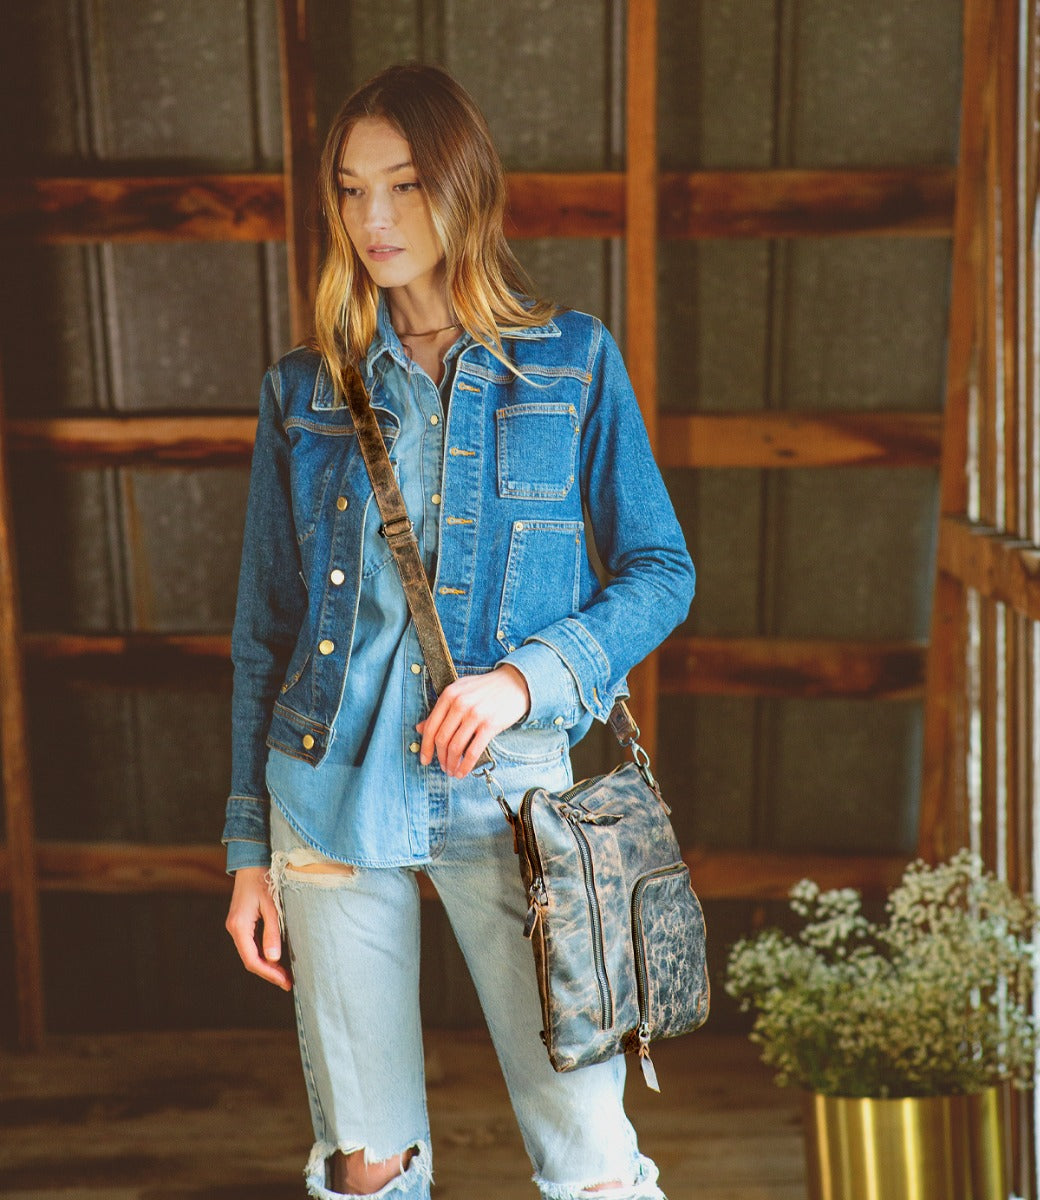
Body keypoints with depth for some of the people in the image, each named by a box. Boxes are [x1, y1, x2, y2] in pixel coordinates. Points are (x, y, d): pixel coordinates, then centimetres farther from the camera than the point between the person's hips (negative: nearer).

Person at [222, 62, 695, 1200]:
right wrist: (249, 849, 9)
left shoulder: (573, 362, 3)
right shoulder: (304, 389, 8)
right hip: (332, 794, 2)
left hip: (511, 795, -1)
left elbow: (661, 572, 3)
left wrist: (528, 676, -14)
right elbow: (263, 633, 10)